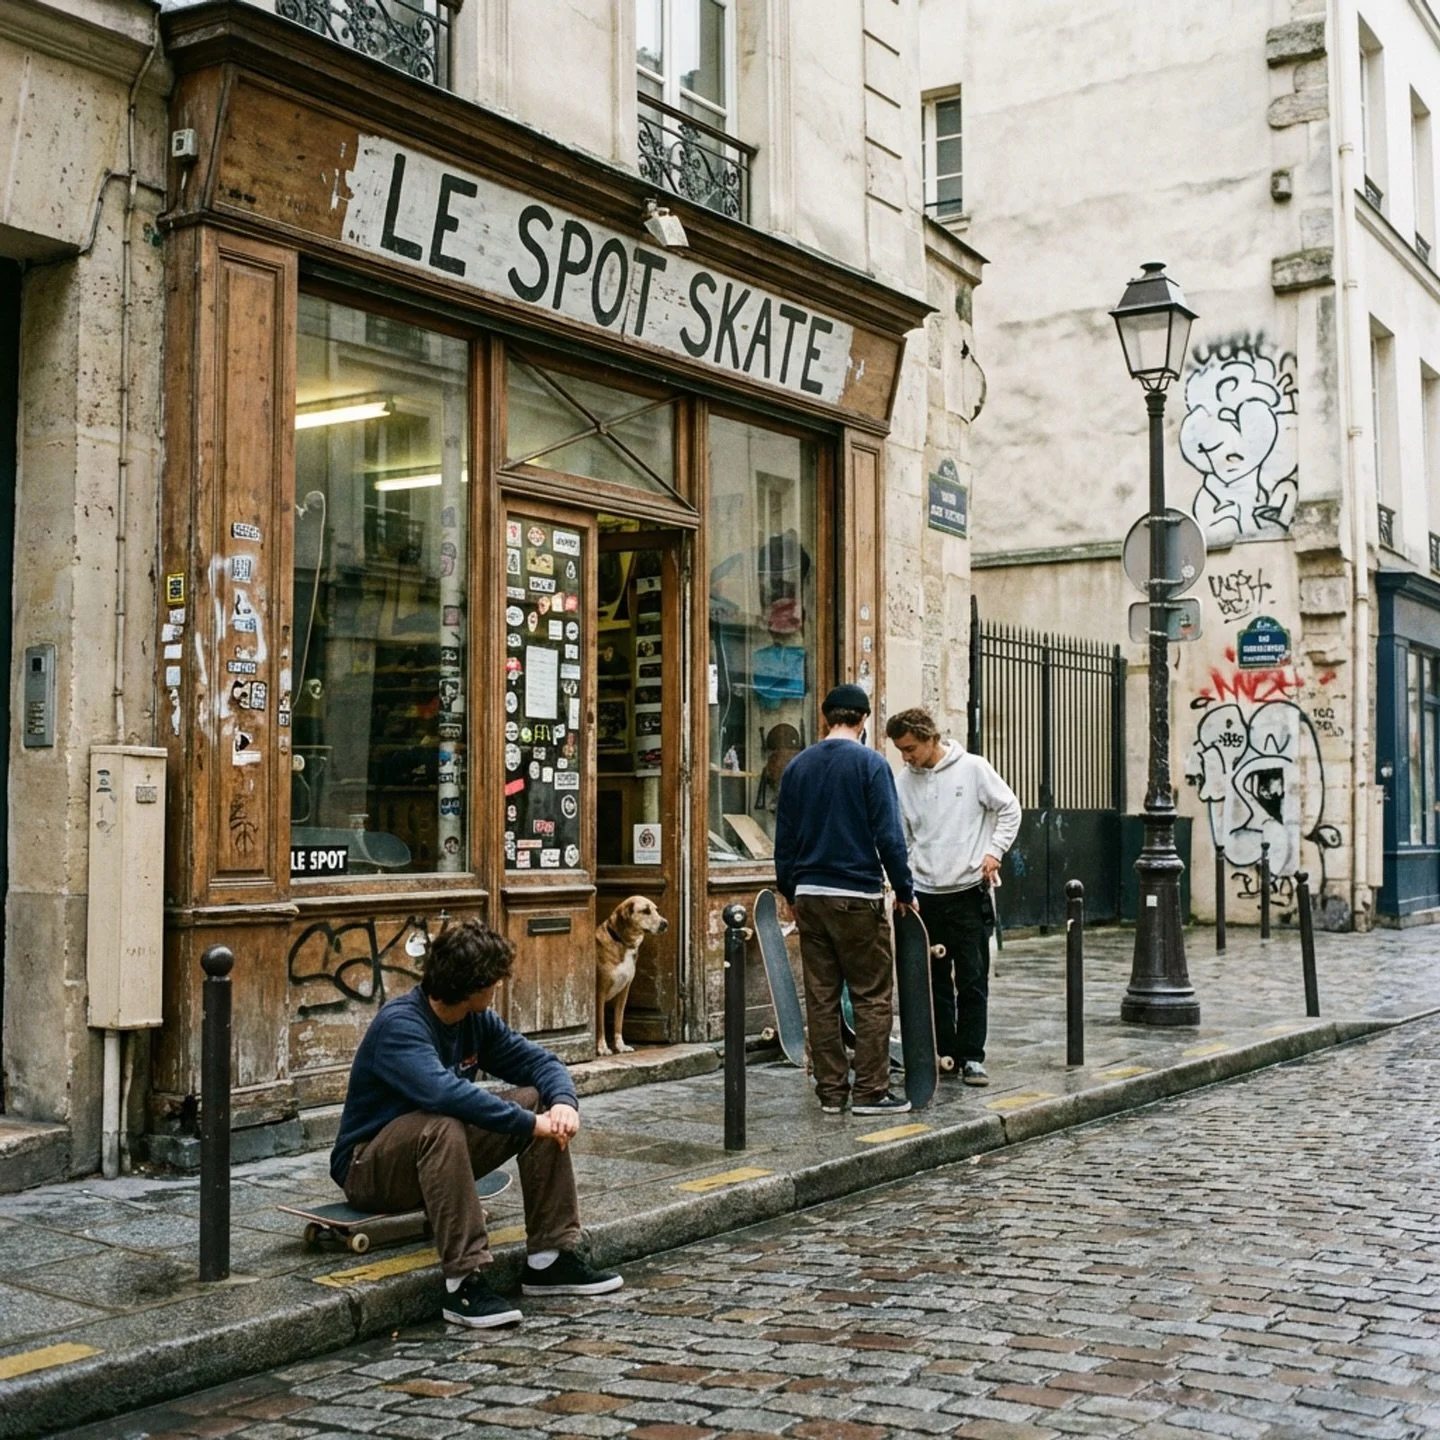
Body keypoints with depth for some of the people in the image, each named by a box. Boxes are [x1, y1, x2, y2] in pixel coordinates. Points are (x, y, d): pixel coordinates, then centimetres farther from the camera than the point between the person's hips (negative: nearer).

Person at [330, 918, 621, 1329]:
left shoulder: (477, 1020, 0)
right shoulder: (399, 1024, -25)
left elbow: (539, 1061, 2)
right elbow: (444, 1091, -40)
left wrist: (564, 1101, -20)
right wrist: (528, 1123, -36)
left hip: (437, 1152, 8)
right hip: (369, 1167, -8)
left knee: (542, 1103, -9)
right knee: (443, 1127, -39)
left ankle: (549, 1258, -7)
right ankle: (464, 1283, -37)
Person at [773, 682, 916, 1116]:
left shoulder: (797, 766, 9)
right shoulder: (870, 763, -7)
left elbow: (784, 837, 13)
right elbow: (888, 835, -10)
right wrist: (904, 890, -1)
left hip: (808, 896, 5)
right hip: (858, 896, -5)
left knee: (821, 997, 8)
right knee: (872, 996, 2)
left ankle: (830, 1091, 12)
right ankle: (870, 1091, 1)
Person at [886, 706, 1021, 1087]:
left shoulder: (973, 768, -6)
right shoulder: (904, 782, 3)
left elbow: (1010, 809, 1)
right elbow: (901, 839, 8)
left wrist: (993, 851, -8)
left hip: (969, 891, -3)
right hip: (926, 895, 3)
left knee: (972, 980, -1)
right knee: (935, 981, 9)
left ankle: (972, 1057, 6)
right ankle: (943, 1053, 18)